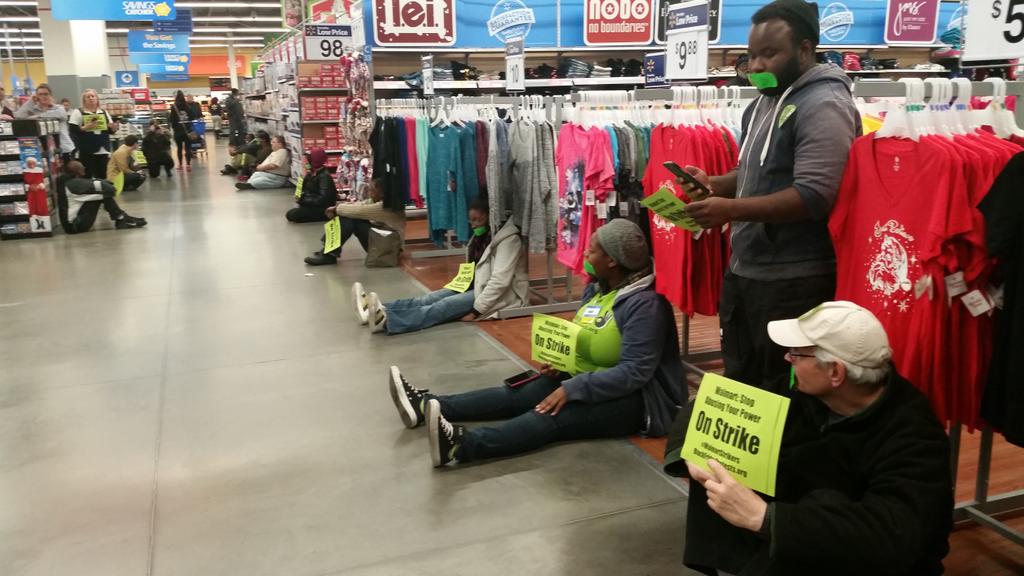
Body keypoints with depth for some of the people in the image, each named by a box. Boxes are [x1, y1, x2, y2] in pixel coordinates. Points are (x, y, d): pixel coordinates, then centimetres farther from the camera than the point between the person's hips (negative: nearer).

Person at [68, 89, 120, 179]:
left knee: (103, 177, 8)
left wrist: (113, 127, -5)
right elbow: (72, 130, -8)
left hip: (103, 151, 5)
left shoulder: (104, 112, 14)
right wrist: (85, 128, -22)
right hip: (86, 151, -4)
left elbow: (111, 131, 17)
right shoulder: (77, 112, 0)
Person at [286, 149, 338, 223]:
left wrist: (304, 200, -21)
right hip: (314, 205, 10)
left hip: (323, 209, -10)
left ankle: (324, 216, -9)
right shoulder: (311, 173, 8)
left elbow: (323, 199, -27)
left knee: (291, 215, -14)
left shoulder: (324, 176, -20)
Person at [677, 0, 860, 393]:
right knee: (741, 381, 20)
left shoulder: (824, 106, -16)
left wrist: (731, 209, -30)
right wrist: (714, 184, 2)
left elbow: (815, 196, -25)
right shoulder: (763, 103, 14)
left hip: (793, 281, -9)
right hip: (743, 270, 9)